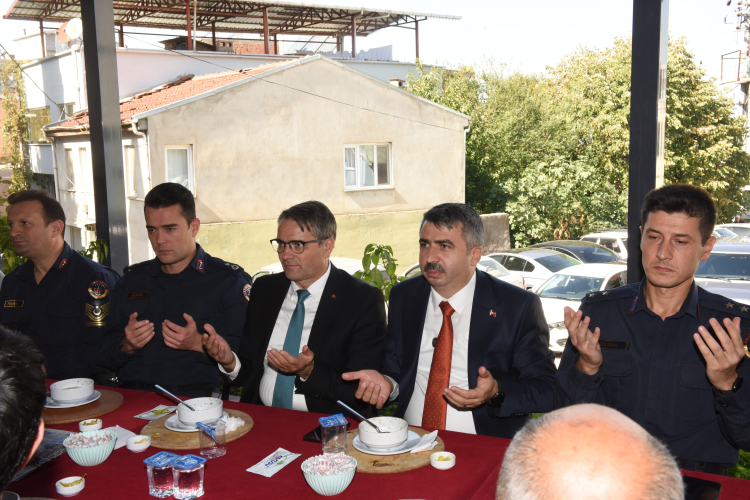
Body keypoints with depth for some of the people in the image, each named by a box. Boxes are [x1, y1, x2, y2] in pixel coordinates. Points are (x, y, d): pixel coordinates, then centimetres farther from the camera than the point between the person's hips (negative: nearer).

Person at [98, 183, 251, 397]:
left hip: (195, 399, -4)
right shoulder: (132, 279, 21)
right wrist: (127, 346, 0)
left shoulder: (230, 279, 6)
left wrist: (198, 344, -14)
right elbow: (104, 357, 21)